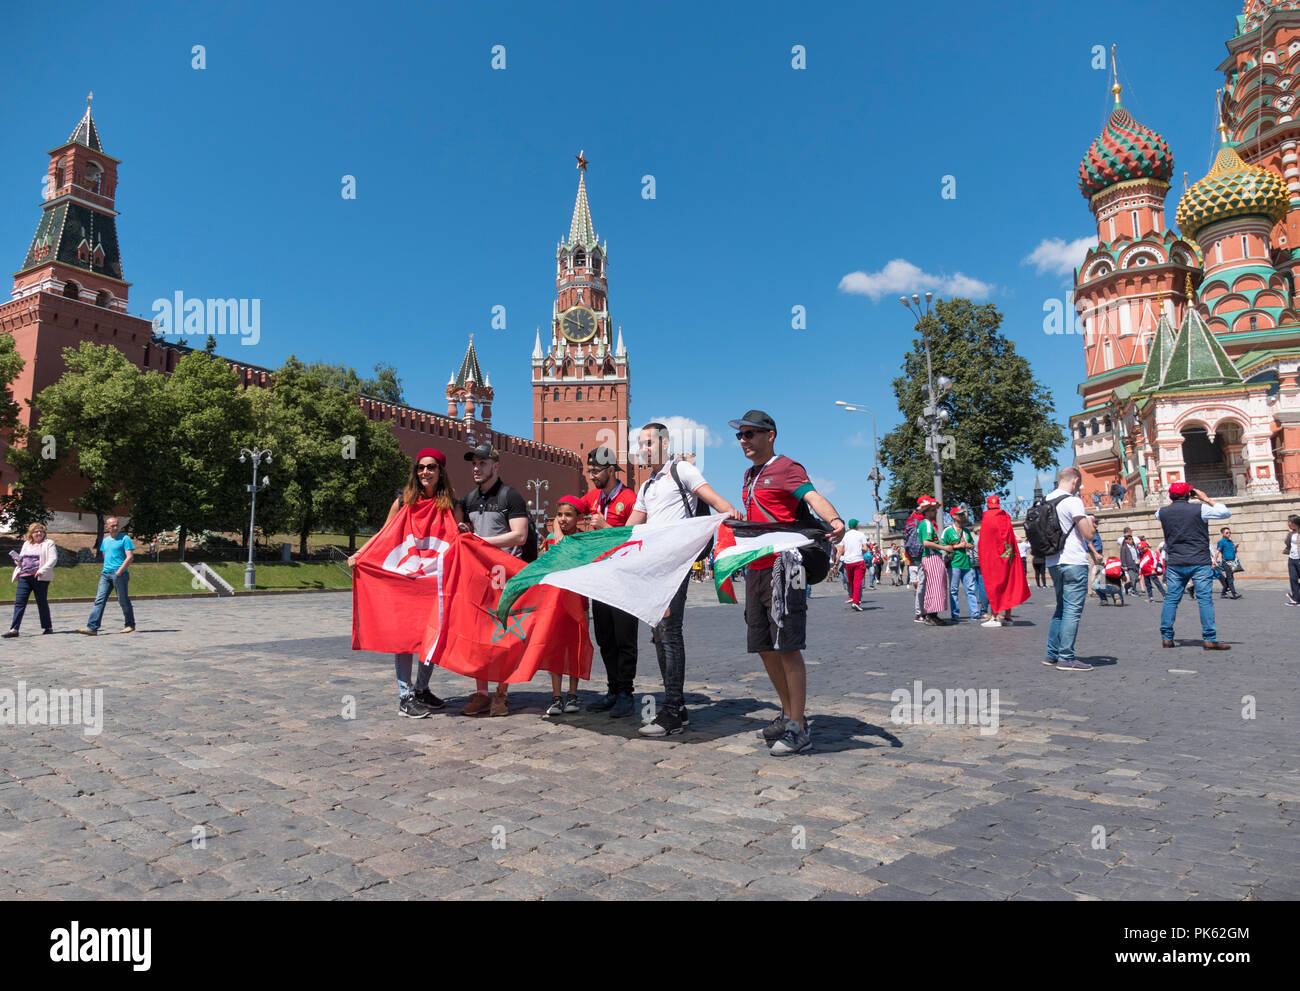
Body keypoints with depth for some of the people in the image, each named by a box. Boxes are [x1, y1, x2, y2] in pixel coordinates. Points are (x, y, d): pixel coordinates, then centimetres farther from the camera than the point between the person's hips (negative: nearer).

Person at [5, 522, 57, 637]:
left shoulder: (48, 543, 2)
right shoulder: (26, 544, 18)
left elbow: (53, 559, -9)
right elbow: (22, 559, 27)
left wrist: (42, 570, -21)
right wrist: (18, 561, 3)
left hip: (40, 577, -5)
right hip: (24, 576, 5)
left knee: (42, 602, 3)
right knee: (19, 602, -4)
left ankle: (48, 627, 15)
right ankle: (14, 629, -5)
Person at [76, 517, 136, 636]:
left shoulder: (125, 539, -4)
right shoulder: (105, 541, 16)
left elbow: (130, 557, -11)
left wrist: (119, 572, -16)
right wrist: (106, 570, 19)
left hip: (120, 574, -5)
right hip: (105, 574, 5)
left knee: (123, 601, 3)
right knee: (99, 600, -4)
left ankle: (130, 625, 15)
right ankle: (92, 627, -8)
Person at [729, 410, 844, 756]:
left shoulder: (786, 467, -6)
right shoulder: (749, 475, 19)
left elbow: (812, 496, -25)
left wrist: (834, 519, -43)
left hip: (782, 566, -9)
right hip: (756, 568, 9)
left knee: (786, 646, -8)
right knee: (764, 646, 12)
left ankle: (799, 729, 1)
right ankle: (788, 715, 26)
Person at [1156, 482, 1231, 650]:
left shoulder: (1163, 512, 2)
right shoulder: (1199, 509, -8)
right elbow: (1226, 512, 3)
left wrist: (1173, 502, 20)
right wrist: (1206, 499, 8)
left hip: (1175, 564, 3)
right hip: (1199, 563, -3)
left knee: (1171, 599, 7)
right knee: (1205, 600, 0)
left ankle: (1166, 638, 9)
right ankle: (1210, 639, 0)